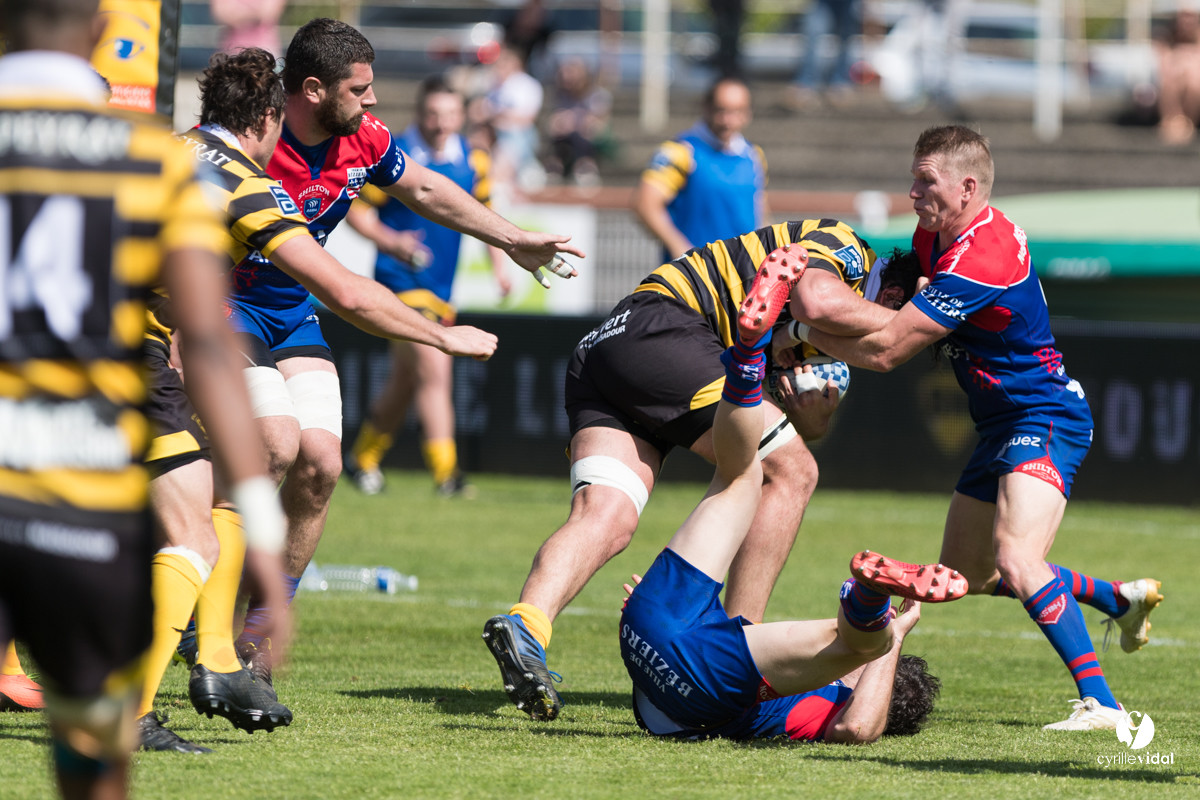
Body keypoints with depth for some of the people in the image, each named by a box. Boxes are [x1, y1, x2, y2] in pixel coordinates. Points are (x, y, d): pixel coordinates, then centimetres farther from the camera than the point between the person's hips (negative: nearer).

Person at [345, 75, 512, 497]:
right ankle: (444, 471, -18)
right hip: (401, 281, -6)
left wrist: (499, 265, 10)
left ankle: (363, 458, 31)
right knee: (433, 368, -18)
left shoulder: (474, 161, 4)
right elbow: (356, 209, -6)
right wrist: (389, 240, -23)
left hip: (441, 286, 6)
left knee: (404, 382, 14)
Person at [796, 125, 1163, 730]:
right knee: (965, 576, 20)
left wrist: (806, 332, -12)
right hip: (1003, 424, 11)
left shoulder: (979, 261, -27)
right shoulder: (937, 237, 3)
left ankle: (1100, 704, -31)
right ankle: (1123, 599, 36)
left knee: (1016, 562, -30)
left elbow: (885, 350, -27)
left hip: (1044, 420, -11)